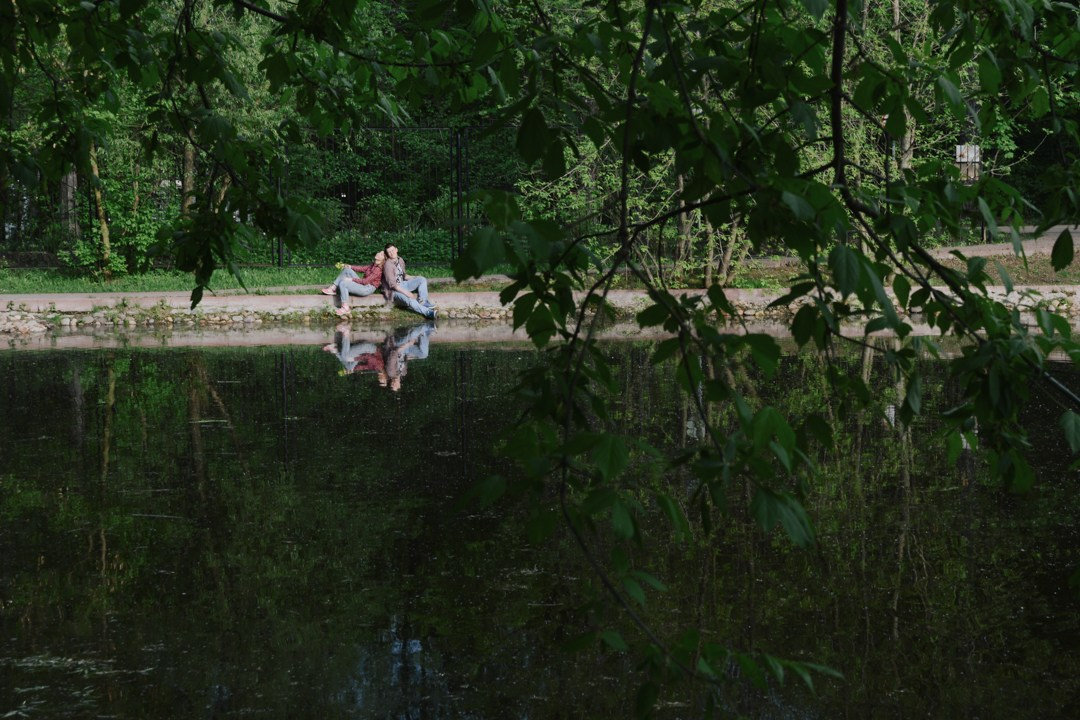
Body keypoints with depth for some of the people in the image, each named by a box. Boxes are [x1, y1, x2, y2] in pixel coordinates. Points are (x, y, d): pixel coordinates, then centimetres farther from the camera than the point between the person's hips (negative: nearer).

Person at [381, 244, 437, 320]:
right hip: (393, 290, -9)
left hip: (402, 285, 9)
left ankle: (423, 302, -19)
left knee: (422, 279, -3)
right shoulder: (388, 265, -18)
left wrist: (414, 278, 4)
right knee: (409, 299, -37)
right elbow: (392, 284, -23)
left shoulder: (400, 261, 6)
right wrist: (406, 292, -27)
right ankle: (428, 313, -51)